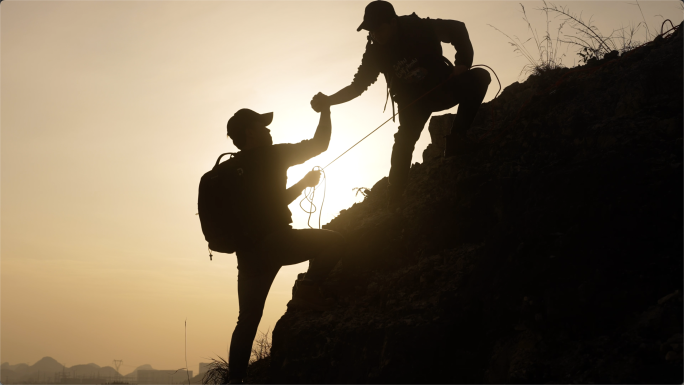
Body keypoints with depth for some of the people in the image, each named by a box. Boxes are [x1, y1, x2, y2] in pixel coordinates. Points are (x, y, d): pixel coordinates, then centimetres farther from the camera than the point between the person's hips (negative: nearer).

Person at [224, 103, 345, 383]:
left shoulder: (233, 169, 22)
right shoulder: (268, 155, -3)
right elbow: (318, 144, 2)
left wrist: (303, 183, 31)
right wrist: (325, 110, 16)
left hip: (248, 252, 8)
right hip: (274, 242, -8)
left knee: (248, 318, 12)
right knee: (333, 241, -6)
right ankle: (308, 291, -15)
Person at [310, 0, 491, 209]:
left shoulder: (421, 28, -21)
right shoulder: (375, 53, -15)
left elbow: (457, 28, -8)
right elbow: (357, 86, -8)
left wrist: (463, 62, -20)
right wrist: (328, 100, -24)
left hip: (443, 87, 0)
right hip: (413, 102, 0)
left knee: (479, 77, -24)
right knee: (404, 142, -21)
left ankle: (456, 140, -25)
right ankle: (395, 202, -15)